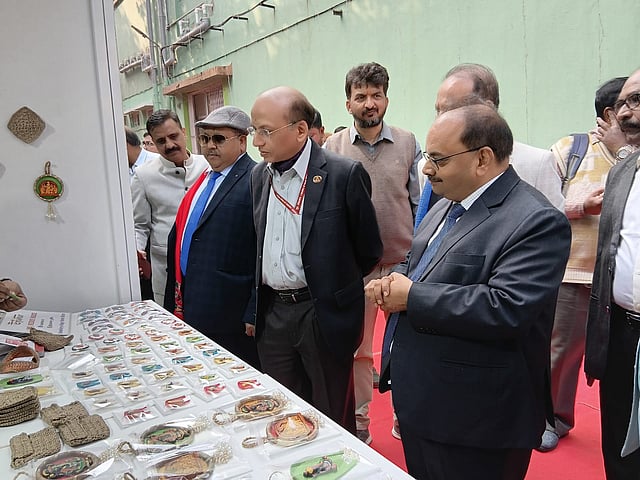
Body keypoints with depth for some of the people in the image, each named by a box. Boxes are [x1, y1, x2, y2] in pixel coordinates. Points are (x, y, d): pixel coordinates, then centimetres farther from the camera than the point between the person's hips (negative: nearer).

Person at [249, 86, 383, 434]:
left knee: (333, 421, 12)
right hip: (272, 313, 6)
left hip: (324, 314, -5)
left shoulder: (344, 174, -14)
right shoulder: (259, 175, 6)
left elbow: (368, 249, -5)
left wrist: (334, 288, 5)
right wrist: (255, 308, 14)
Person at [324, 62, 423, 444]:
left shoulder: (408, 144, 2)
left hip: (401, 264, 1)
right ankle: (358, 422, 30)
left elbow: (419, 204, 6)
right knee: (356, 349, 12)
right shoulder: (334, 148, -1)